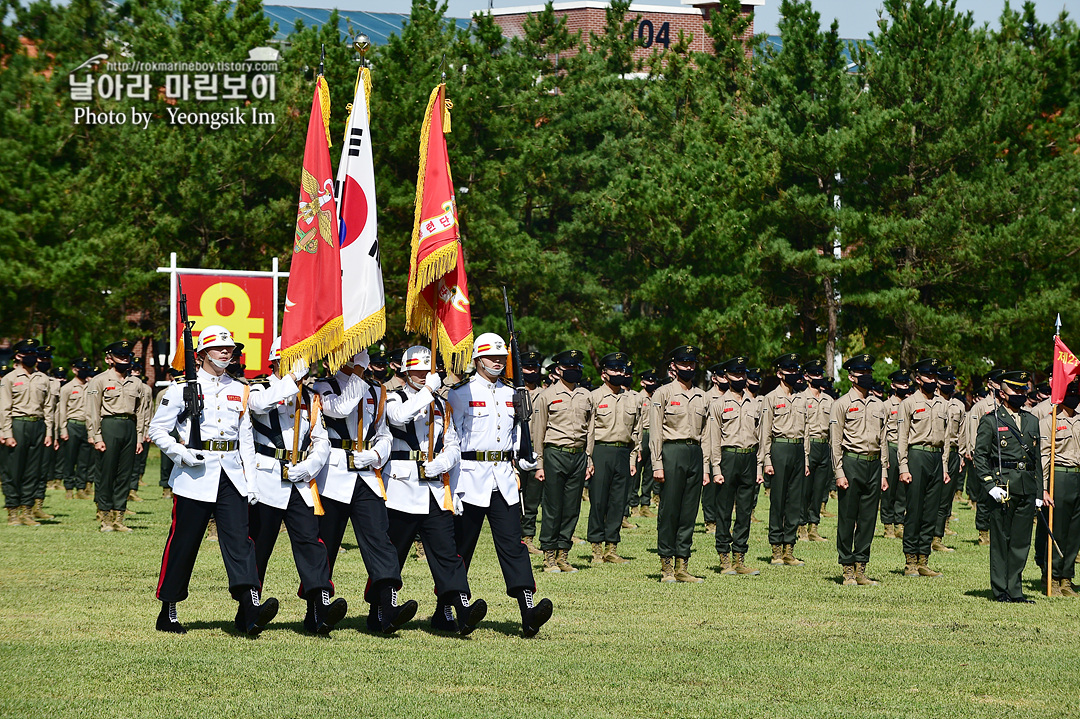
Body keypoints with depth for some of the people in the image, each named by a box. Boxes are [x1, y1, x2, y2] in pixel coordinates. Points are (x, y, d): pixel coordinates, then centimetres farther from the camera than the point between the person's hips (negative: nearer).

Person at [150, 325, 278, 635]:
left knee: (239, 539, -10)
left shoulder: (239, 391, 14)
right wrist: (182, 454, -13)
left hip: (232, 474, 3)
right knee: (183, 543, 2)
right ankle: (168, 612, 15)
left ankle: (250, 610, -23)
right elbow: (157, 429, 3)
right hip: (196, 476, -3)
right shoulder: (183, 388, 1)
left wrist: (251, 481, 9)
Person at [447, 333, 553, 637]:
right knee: (461, 545, 2)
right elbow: (451, 439, -4)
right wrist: (452, 482, -9)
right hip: (472, 475, -4)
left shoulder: (510, 395, 15)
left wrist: (529, 463, 6)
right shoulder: (461, 394, -2)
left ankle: (529, 613, -18)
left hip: (504, 479, 4)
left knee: (512, 542, -6)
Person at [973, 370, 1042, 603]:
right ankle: (999, 591, 4)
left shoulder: (1032, 421, 17)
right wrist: (990, 486, -12)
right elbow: (980, 457, -2)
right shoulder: (990, 421, 1)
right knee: (1000, 541, -1)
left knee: (1021, 541, 5)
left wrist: (1039, 491, 16)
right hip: (1002, 486, -5)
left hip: (1027, 488, 5)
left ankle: (1015, 591, 10)